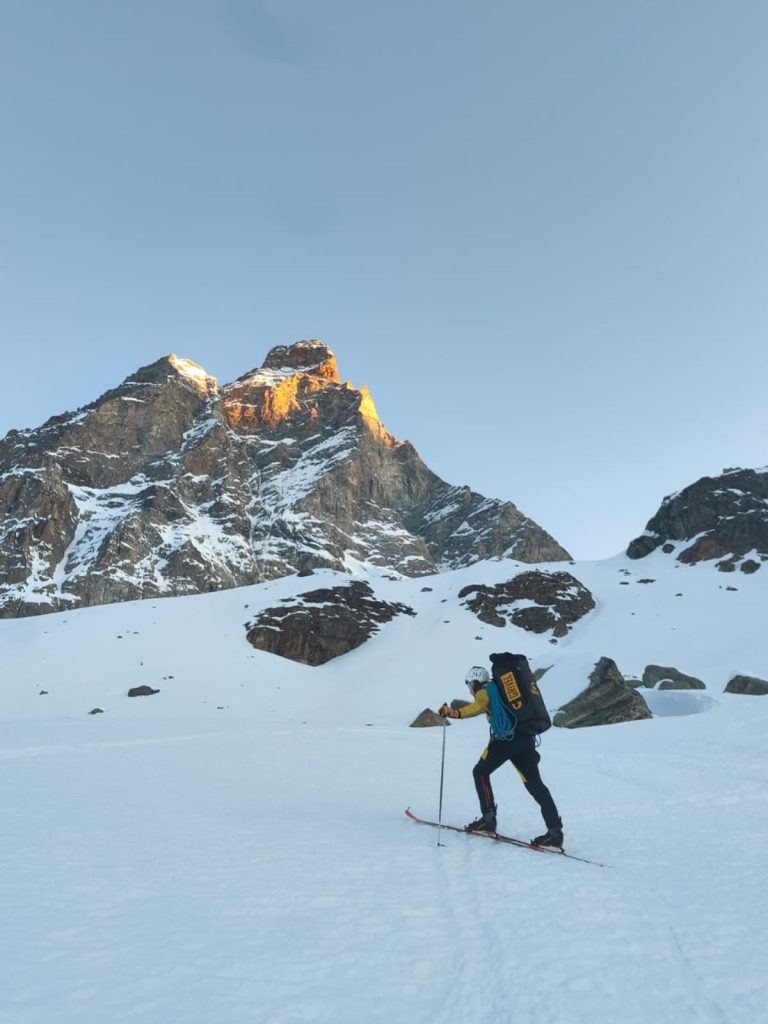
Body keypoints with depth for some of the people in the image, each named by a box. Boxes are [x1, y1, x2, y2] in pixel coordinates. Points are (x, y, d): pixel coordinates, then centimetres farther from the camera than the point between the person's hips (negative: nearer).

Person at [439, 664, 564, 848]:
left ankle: (488, 818, 3)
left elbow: (479, 706, -17)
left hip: (506, 737, -7)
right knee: (535, 784, 6)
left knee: (480, 772, 11)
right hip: (526, 738, 7)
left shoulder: (484, 692, 6)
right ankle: (555, 831, -3)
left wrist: (456, 713, -25)